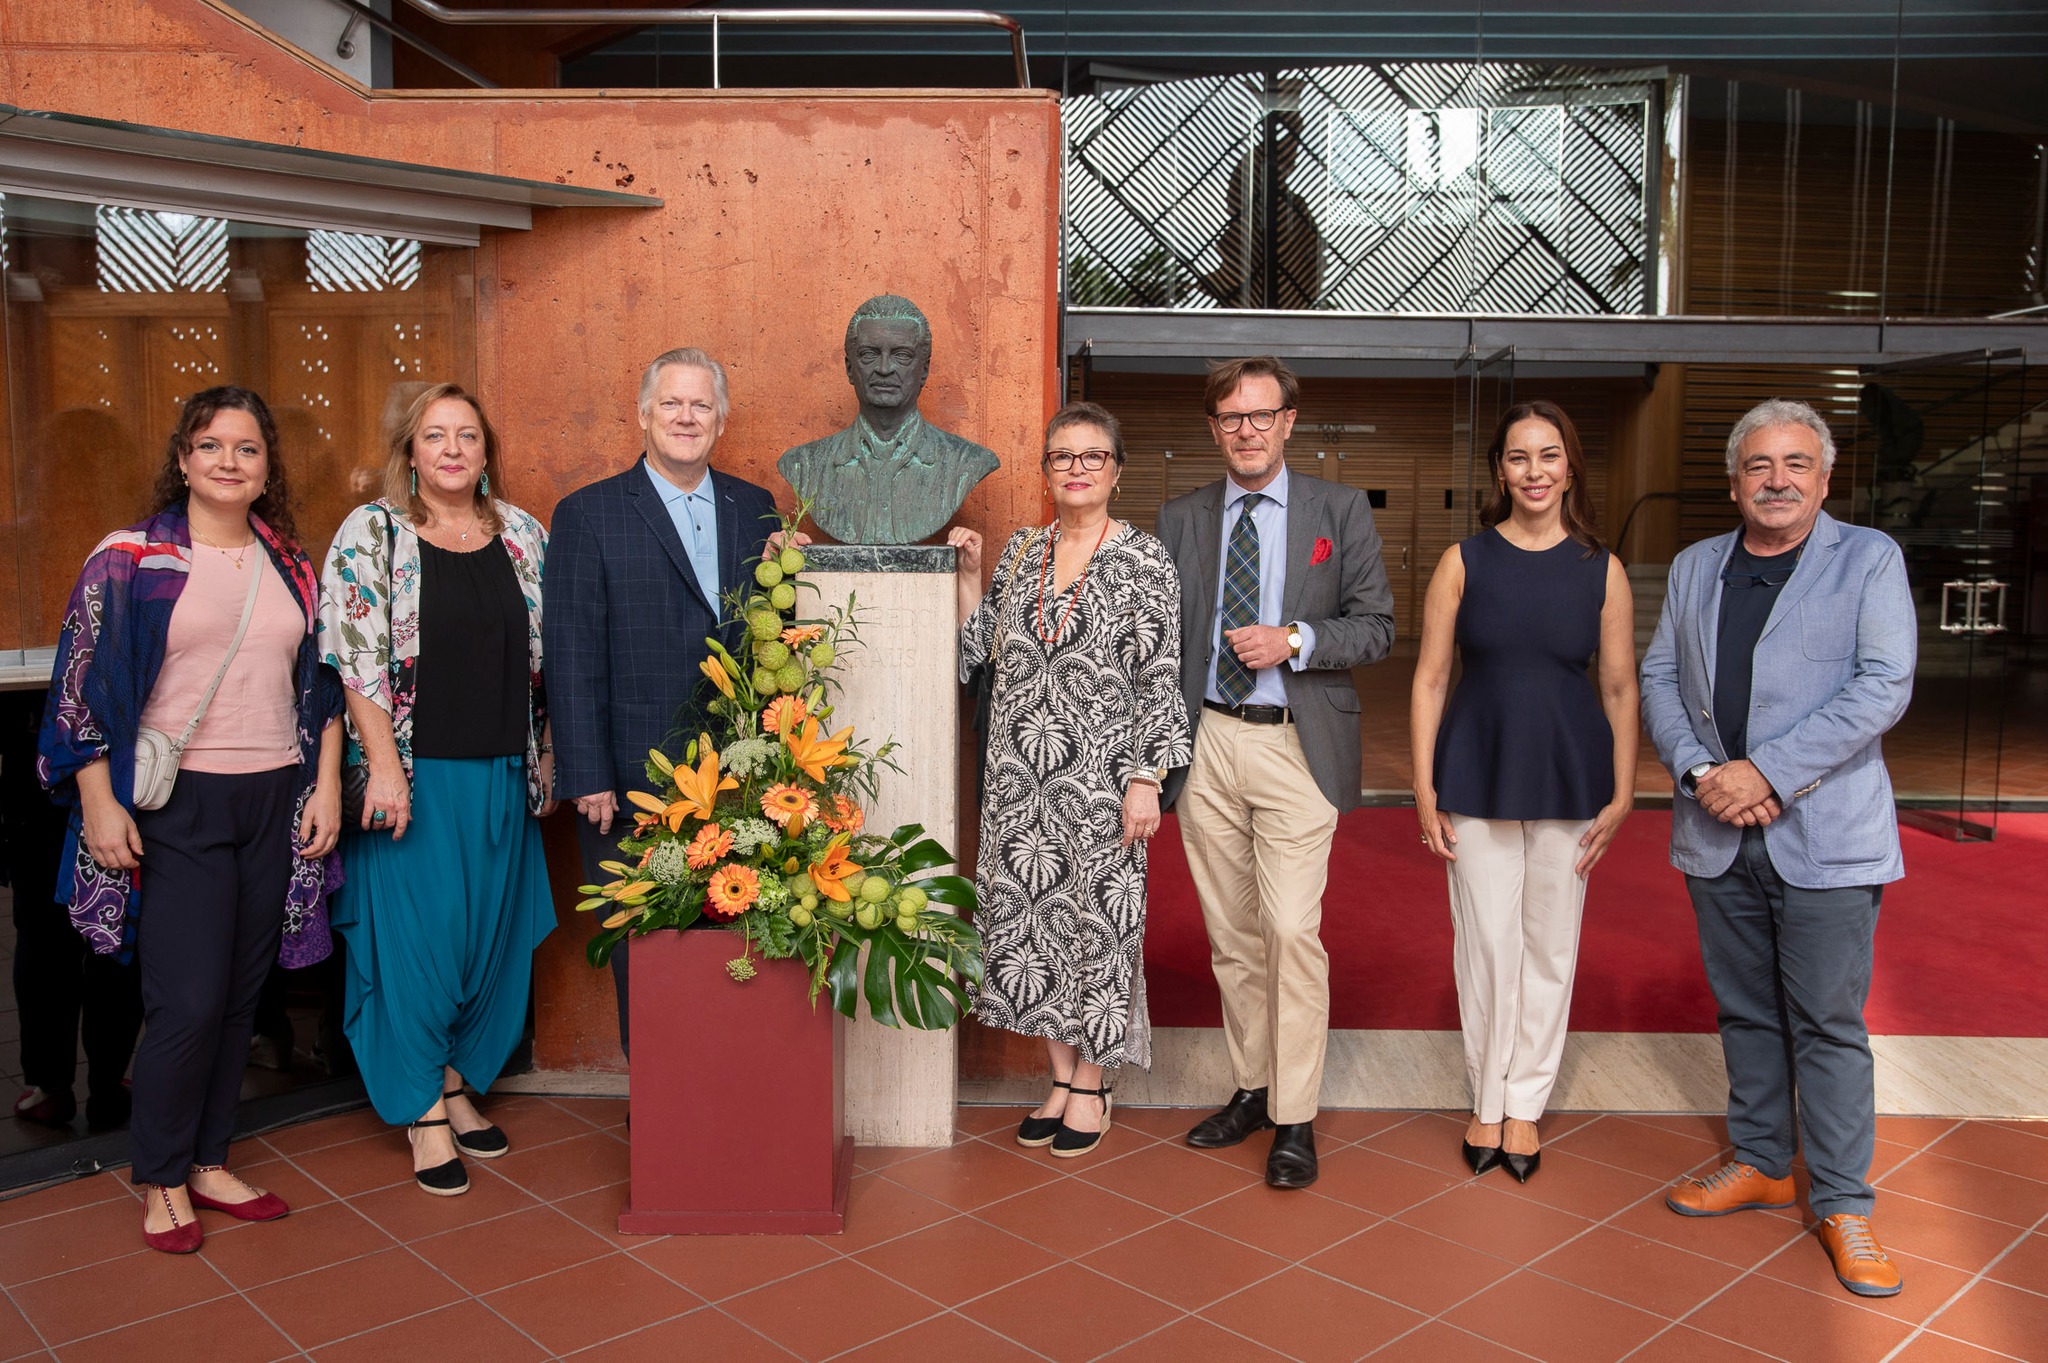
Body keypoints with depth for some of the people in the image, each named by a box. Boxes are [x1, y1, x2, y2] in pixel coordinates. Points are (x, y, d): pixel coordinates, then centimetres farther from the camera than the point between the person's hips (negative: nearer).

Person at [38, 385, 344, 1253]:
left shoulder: (292, 566, 10)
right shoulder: (130, 559, -3)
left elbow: (322, 684, 13)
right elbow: (85, 685, -4)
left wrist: (326, 785, 6)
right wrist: (100, 804, -9)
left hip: (275, 801, 4)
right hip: (176, 805, -4)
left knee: (240, 997, 10)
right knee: (189, 1002, -4)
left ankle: (207, 1163, 26)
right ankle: (161, 1182, 16)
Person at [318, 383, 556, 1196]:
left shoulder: (523, 534, 8)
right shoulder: (371, 533, -3)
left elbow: (547, 655, 11)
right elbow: (353, 658, -9)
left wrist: (548, 756, 8)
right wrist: (383, 766, -15)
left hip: (502, 778, 4)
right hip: (412, 776, -4)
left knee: (491, 937, 10)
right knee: (415, 937, 1)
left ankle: (458, 1086, 29)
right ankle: (424, 1114, 16)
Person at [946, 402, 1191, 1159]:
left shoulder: (1145, 558, -5)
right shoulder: (1020, 550, 10)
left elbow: (1160, 679, -8)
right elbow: (980, 644, 14)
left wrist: (1146, 779, -13)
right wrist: (968, 573, 3)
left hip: (1099, 774, -5)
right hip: (1020, 776, 5)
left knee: (1095, 916, 2)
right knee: (1030, 914, 9)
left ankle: (1091, 1084, 19)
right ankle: (1060, 1075, 24)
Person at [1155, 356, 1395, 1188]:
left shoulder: (1341, 511, 3)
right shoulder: (1180, 520, 10)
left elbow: (1377, 627, 2)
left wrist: (1295, 640, -15)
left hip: (1296, 747, -3)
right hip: (1207, 744, 3)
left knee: (1291, 931, -8)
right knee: (1230, 934, 11)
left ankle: (1295, 1120, 3)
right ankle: (1252, 1088, 26)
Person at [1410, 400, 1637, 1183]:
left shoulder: (1601, 572, 2)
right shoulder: (1464, 563, -1)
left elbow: (1620, 691, 5)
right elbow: (1429, 680, 0)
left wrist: (1622, 796, 0)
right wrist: (1424, 789, -4)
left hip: (1568, 781, 1)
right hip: (1478, 778, -1)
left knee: (1549, 948, 8)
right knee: (1485, 946, 5)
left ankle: (1525, 1104, 24)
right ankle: (1487, 1102, 22)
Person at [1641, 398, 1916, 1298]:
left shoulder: (1869, 559, -1)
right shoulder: (1695, 568, 11)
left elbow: (1884, 686, -11)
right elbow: (1658, 678, 8)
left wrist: (1766, 772, -18)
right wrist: (1699, 770, -10)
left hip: (1824, 834, -4)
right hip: (1716, 833, 4)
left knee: (1828, 1022, 0)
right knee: (1744, 1012, 14)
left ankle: (1842, 1202, 13)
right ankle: (1760, 1164, 30)